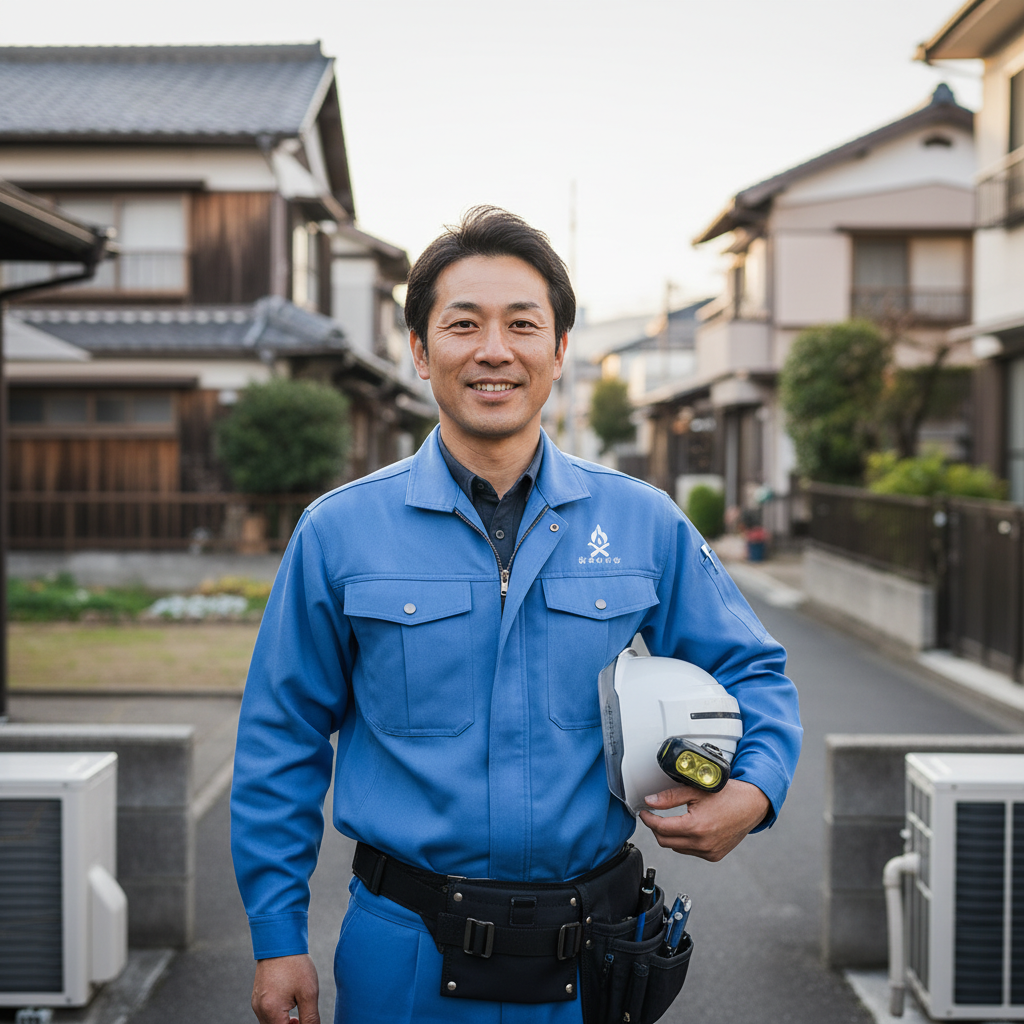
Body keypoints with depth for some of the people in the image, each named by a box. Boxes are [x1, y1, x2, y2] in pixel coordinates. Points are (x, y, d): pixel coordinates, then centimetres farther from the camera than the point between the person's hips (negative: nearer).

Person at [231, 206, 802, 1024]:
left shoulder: (644, 524, -1)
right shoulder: (339, 533, -5)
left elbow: (751, 673, 8)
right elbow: (282, 743, 1)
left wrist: (755, 788, -12)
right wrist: (278, 940, 0)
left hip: (589, 956, 2)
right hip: (406, 957, -1)